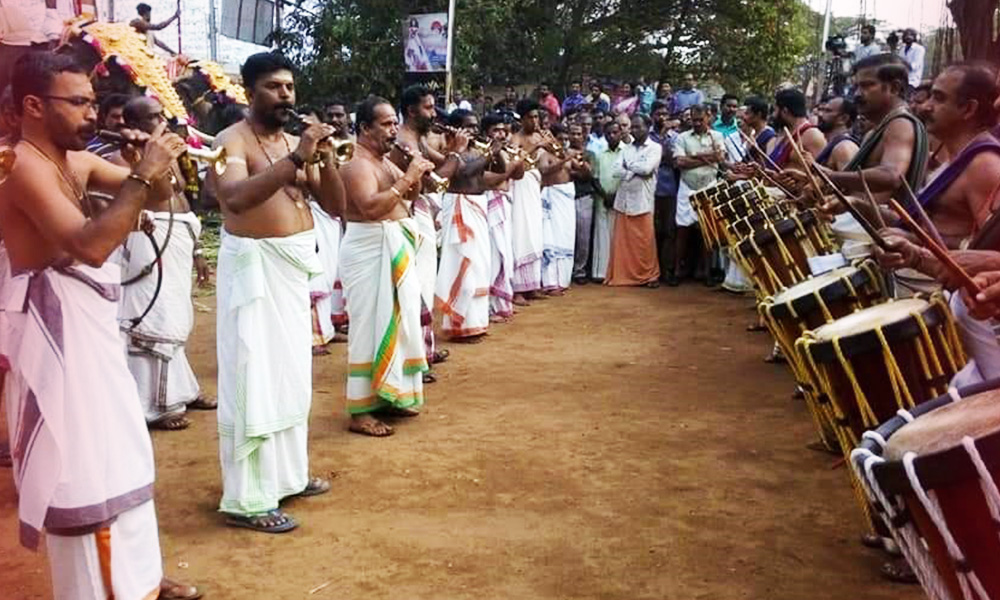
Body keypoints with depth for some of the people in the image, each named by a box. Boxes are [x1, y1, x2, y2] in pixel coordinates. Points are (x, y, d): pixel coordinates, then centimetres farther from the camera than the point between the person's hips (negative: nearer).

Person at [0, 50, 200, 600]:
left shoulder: (74, 160, 10)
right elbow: (89, 245, -29)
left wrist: (150, 164, -7)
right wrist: (143, 176, -26)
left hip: (87, 320, 10)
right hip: (55, 325, -10)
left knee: (116, 453, 17)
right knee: (81, 464, -3)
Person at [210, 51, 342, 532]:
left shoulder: (294, 142, 11)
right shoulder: (232, 141, -11)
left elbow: (336, 206, 6)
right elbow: (235, 197, -32)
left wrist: (325, 158, -10)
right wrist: (295, 159, -35)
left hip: (293, 266, 8)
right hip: (254, 267, -8)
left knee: (291, 373, 16)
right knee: (254, 378, -6)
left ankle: (287, 474, 30)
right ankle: (246, 498, 2)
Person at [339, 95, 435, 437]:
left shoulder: (385, 161, 13)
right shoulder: (357, 163, -15)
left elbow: (410, 195, 20)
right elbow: (371, 207, -29)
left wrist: (416, 176, 0)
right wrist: (407, 178, -25)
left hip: (393, 250, 10)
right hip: (369, 252, -10)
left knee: (395, 323, 15)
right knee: (370, 328, -7)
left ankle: (386, 396, 27)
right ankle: (360, 411, 0)